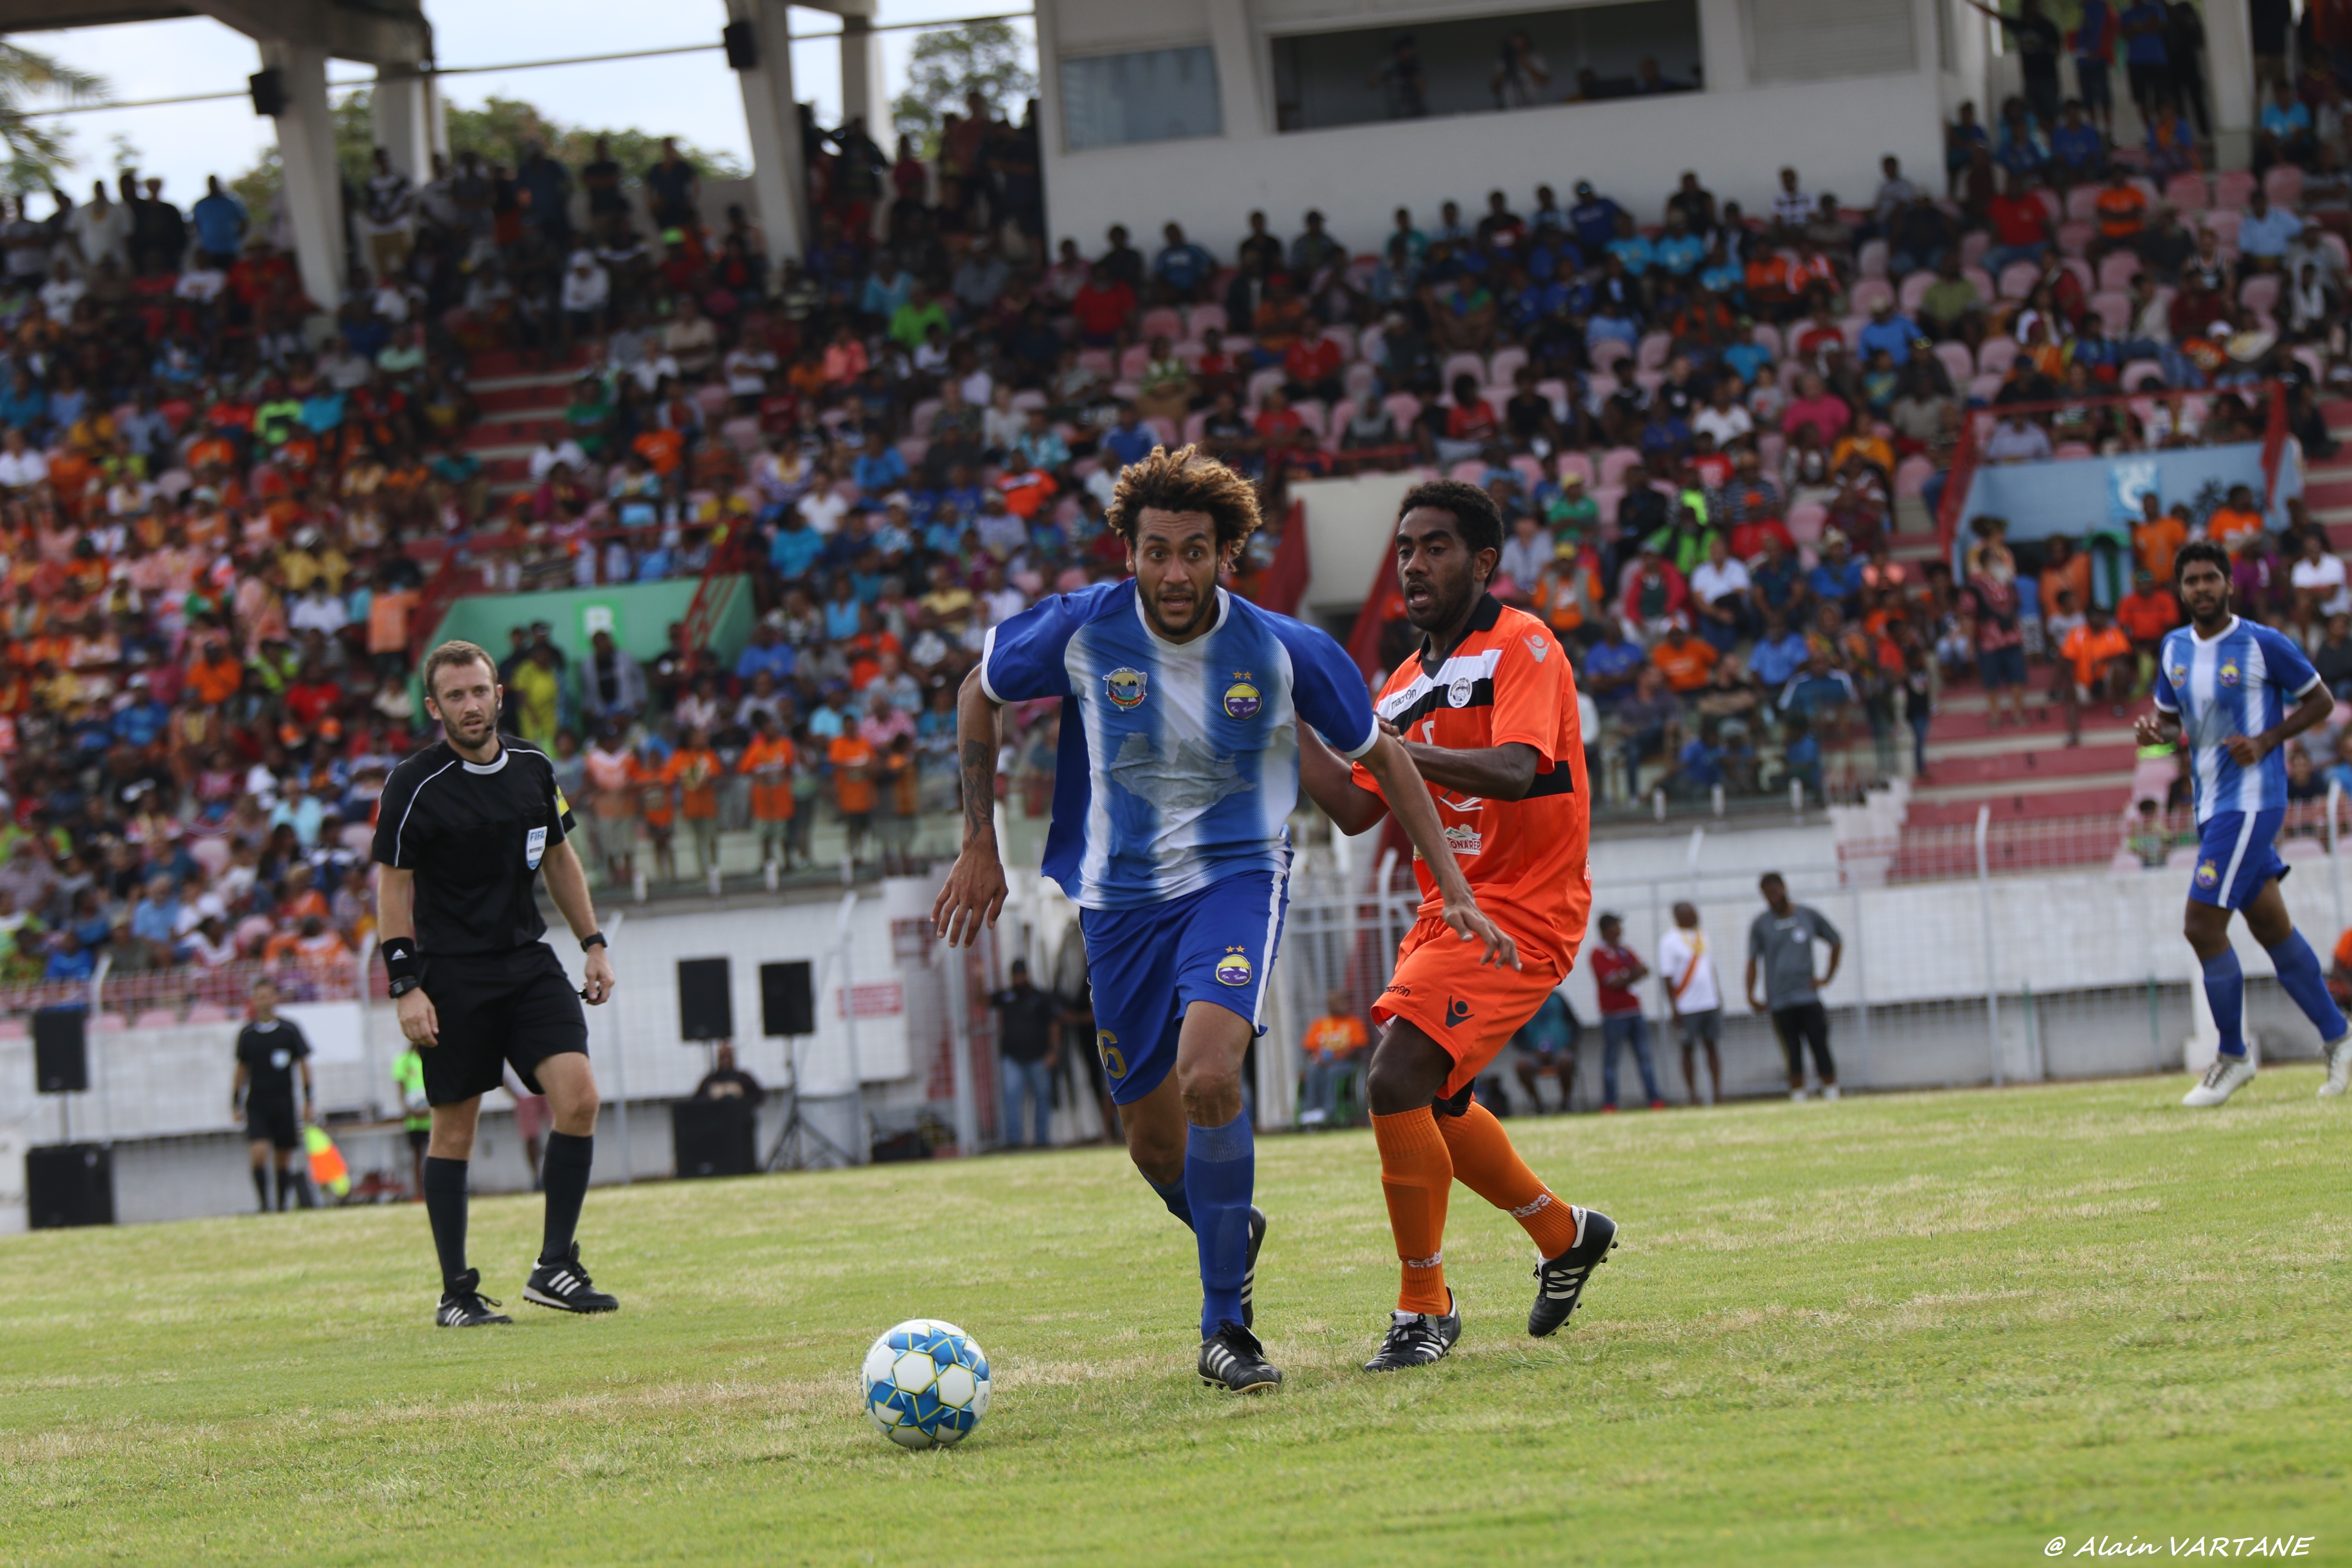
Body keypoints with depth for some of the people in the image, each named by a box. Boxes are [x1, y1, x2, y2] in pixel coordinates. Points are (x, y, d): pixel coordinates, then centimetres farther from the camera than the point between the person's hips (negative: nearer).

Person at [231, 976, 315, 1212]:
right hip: (257, 1104, 1)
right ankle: (264, 1204, -7)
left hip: (284, 1103, -1)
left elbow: (304, 1064, 4)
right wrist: (236, 1102, 14)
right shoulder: (247, 1034, 5)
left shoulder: (290, 1030, 0)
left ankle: (282, 1205, 16)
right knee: (259, 1153, -16)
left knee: (284, 1158, 4)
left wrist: (309, 1101, 0)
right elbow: (242, 1069, 15)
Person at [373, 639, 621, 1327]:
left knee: (578, 1097, -12)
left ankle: (554, 1268, -3)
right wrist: (405, 986, -12)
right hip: (452, 974, -4)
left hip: (527, 960, 4)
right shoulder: (415, 786, -9)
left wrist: (593, 944, 16)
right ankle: (456, 1293, 10)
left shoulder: (532, 769, 7)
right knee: (454, 1131, 0)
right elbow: (393, 885, -6)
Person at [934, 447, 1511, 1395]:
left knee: (1208, 1075, -29)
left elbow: (1379, 754, 3)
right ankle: (1235, 1237, 45)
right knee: (1156, 1149, 7)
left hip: (1236, 879, -2)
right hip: (1120, 896, 3)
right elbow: (980, 694, 8)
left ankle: (1224, 1330, -17)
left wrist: (1453, 887, -1)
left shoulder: (1282, 652, -13)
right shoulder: (1082, 631, -12)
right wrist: (980, 846, 6)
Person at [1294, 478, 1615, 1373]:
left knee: (1398, 1081, -19)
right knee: (1435, 1103, 20)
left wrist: (1396, 748, -33)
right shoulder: (1410, 683, 14)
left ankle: (1424, 1309, -9)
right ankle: (1564, 1235, 42)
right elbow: (1358, 811, 10)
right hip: (1451, 912, 9)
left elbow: (1514, 769, -28)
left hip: (1518, 917, -9)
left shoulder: (1523, 648, -11)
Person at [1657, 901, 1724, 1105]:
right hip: (1687, 1009, -6)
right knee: (1688, 1050, 1)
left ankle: (1717, 1091, 8)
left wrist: (1719, 998, 16)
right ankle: (1693, 1094, 6)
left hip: (1710, 1002, 6)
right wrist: (1675, 1011, -12)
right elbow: (1668, 979, -8)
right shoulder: (1669, 942, -6)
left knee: (1712, 1046, 5)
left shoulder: (1702, 938, 14)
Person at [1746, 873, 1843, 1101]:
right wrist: (1751, 995, -5)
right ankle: (1798, 1098, 1)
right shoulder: (1760, 925, 5)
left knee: (1820, 1047, -6)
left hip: (1809, 996, 0)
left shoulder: (1809, 915, 7)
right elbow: (1753, 960, 7)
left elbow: (1837, 943, 18)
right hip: (1779, 1002, 0)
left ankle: (1832, 1096, -2)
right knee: (1793, 1055, -2)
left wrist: (1828, 978, 9)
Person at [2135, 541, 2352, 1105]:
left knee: (2203, 925, -13)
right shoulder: (2175, 649, 9)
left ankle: (2232, 1058, 0)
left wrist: (2266, 741, -15)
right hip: (2210, 805, 7)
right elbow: (2170, 718, 20)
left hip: (2251, 799, -7)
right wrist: (2155, 731, -4)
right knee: (2272, 927, 12)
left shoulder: (2263, 645, -10)